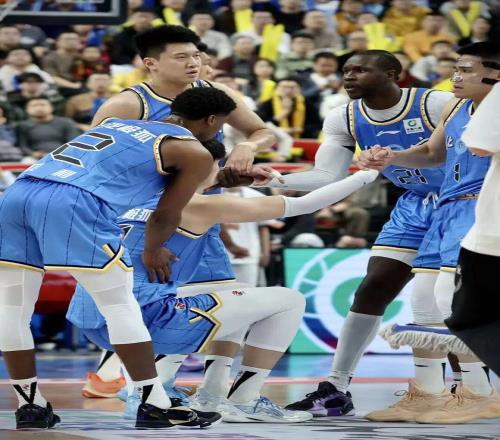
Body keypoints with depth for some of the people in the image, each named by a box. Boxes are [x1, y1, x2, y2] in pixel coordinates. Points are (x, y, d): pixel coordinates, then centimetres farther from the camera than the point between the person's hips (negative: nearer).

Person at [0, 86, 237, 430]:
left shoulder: (119, 122, 33)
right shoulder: (196, 154, 15)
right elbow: (166, 215, 20)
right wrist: (152, 253, 41)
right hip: (72, 202, -6)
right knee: (121, 306, 5)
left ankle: (30, 406, 20)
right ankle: (155, 406, 7)